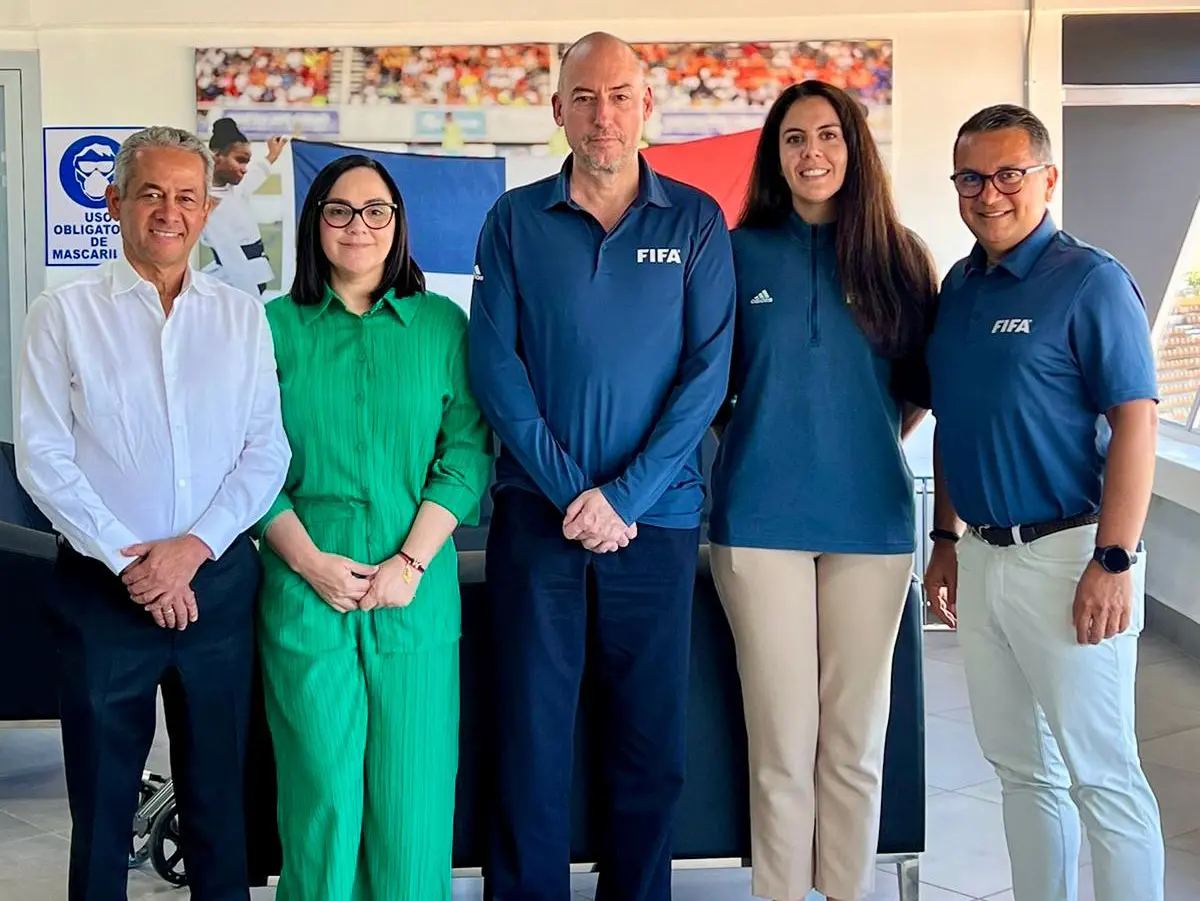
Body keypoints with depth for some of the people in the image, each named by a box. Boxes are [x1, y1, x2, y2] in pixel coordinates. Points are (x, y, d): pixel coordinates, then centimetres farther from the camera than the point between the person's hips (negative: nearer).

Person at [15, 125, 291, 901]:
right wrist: (129, 560, -12)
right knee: (102, 800, 9)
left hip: (219, 582, 2)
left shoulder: (242, 315, 6)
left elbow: (267, 449, 1)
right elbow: (44, 459, -6)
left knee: (220, 797, 12)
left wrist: (192, 546, -11)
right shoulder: (64, 315, 0)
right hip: (103, 589, -1)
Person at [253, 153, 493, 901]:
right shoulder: (276, 327, 6)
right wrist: (309, 560, -9)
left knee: (412, 795, 5)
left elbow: (468, 453, 1)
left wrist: (411, 562, -9)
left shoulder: (441, 323, 6)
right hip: (304, 593, 0)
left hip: (417, 594, 0)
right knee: (323, 795, 4)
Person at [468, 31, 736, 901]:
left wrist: (624, 496, -11)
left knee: (653, 738, 9)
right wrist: (571, 492, -12)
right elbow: (494, 363, -3)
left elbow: (708, 368, -4)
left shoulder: (696, 220, 3)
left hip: (658, 514, 0)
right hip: (537, 512, 0)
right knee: (530, 732, 4)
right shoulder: (516, 220, 4)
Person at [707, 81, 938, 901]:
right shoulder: (740, 252, 4)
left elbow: (927, 375, 15)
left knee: (856, 740, 7)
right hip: (760, 519, -1)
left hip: (872, 519, 1)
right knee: (782, 743, 1)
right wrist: (750, 433, 3)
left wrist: (877, 434, 5)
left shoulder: (897, 256, 6)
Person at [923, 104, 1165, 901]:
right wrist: (947, 539, 15)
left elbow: (1136, 421, -14)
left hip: (1065, 552, -7)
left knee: (1101, 775, 1)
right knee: (1020, 764, 16)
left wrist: (1114, 562, -20)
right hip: (982, 556, 7)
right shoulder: (960, 285, 11)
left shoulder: (1090, 281, -9)